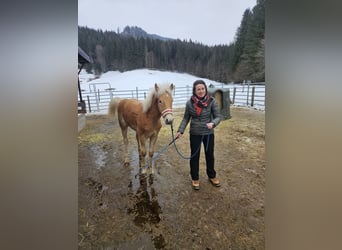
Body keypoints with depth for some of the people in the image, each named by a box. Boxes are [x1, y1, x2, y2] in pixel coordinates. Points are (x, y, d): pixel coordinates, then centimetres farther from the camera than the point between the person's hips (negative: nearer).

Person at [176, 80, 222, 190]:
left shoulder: (212, 101, -12)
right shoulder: (190, 103, -9)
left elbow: (218, 116, -9)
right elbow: (186, 118, -1)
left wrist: (213, 123, -30)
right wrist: (180, 130, -10)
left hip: (209, 133, 0)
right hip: (195, 134, 0)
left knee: (210, 155, 17)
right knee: (194, 156, 11)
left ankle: (212, 176, 41)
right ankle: (195, 178, 32)